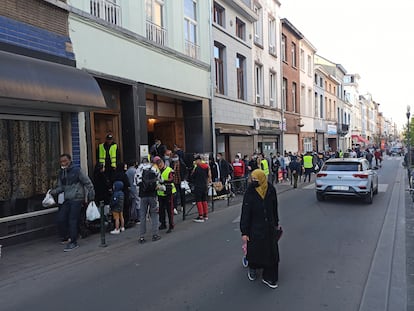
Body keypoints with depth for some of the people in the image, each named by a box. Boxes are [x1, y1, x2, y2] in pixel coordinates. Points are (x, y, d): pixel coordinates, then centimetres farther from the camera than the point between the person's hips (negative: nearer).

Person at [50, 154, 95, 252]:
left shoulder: (77, 170, -5)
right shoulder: (61, 173, 13)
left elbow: (88, 183, -3)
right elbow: (61, 187, 17)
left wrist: (91, 195, -8)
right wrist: (53, 191, -2)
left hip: (77, 199, -6)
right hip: (66, 200, 6)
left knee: (73, 220, -6)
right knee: (60, 219, 2)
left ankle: (73, 242, 4)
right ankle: (66, 237, 22)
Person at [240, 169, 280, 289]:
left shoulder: (271, 190, -6)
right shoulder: (250, 193, -14)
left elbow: (274, 208, 7)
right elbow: (245, 213, -12)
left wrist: (276, 223, 15)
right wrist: (244, 232, -13)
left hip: (269, 227, 2)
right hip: (255, 228, -2)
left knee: (271, 251, 4)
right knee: (254, 250, 11)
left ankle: (269, 277, 20)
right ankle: (252, 269, 40)